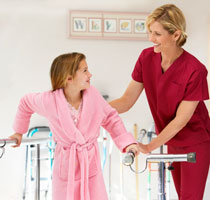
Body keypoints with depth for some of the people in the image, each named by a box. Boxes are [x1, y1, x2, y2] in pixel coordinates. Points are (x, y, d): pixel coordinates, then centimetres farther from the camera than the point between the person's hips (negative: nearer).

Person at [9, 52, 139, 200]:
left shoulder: (92, 94, -11)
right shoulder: (49, 101, -16)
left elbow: (111, 118, 3)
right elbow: (26, 103, 6)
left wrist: (126, 142, -8)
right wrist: (19, 131, 18)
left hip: (91, 164, 2)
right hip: (66, 166, -1)